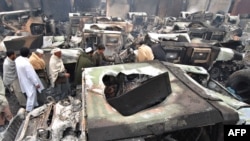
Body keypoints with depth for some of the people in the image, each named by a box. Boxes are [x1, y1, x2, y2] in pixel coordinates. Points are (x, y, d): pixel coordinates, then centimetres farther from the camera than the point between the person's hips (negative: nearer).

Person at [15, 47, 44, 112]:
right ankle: (29, 110, 12)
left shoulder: (17, 59, -5)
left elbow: (20, 70, 8)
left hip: (23, 80, 9)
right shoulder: (26, 63, -31)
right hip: (28, 81, -9)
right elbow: (31, 75, -26)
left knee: (33, 93, 24)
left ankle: (35, 105, 41)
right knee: (32, 95, 2)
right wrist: (36, 83, -17)